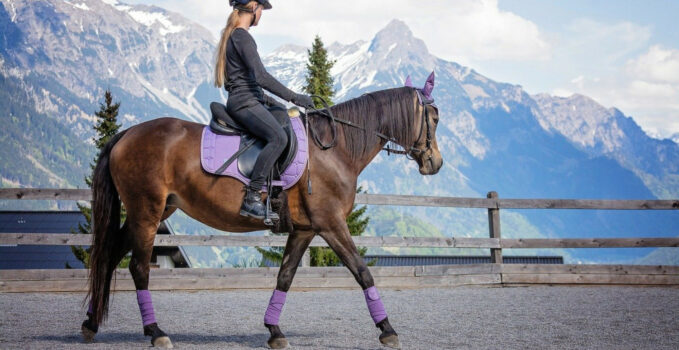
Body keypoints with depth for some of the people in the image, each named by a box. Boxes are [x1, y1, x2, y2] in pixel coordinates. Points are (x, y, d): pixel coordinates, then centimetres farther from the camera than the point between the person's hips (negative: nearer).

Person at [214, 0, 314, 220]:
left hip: (249, 101, 11)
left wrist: (266, 99, 26)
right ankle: (251, 198, -30)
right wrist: (293, 97, -16)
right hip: (244, 103, -11)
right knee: (278, 137, -27)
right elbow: (261, 76, -21)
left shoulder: (232, 35, 19)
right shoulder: (243, 37, -13)